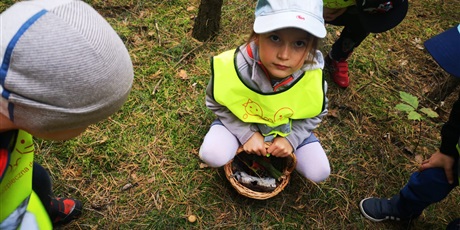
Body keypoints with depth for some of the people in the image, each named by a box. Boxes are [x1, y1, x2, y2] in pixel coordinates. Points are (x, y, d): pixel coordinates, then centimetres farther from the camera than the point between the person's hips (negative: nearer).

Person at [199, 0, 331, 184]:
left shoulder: (314, 77, -28)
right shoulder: (230, 67, -34)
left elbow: (315, 114, -6)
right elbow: (217, 104, -14)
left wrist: (290, 138, -21)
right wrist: (247, 134, -22)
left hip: (289, 129, 2)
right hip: (240, 124, -1)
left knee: (319, 173, -9)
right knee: (212, 156, -26)